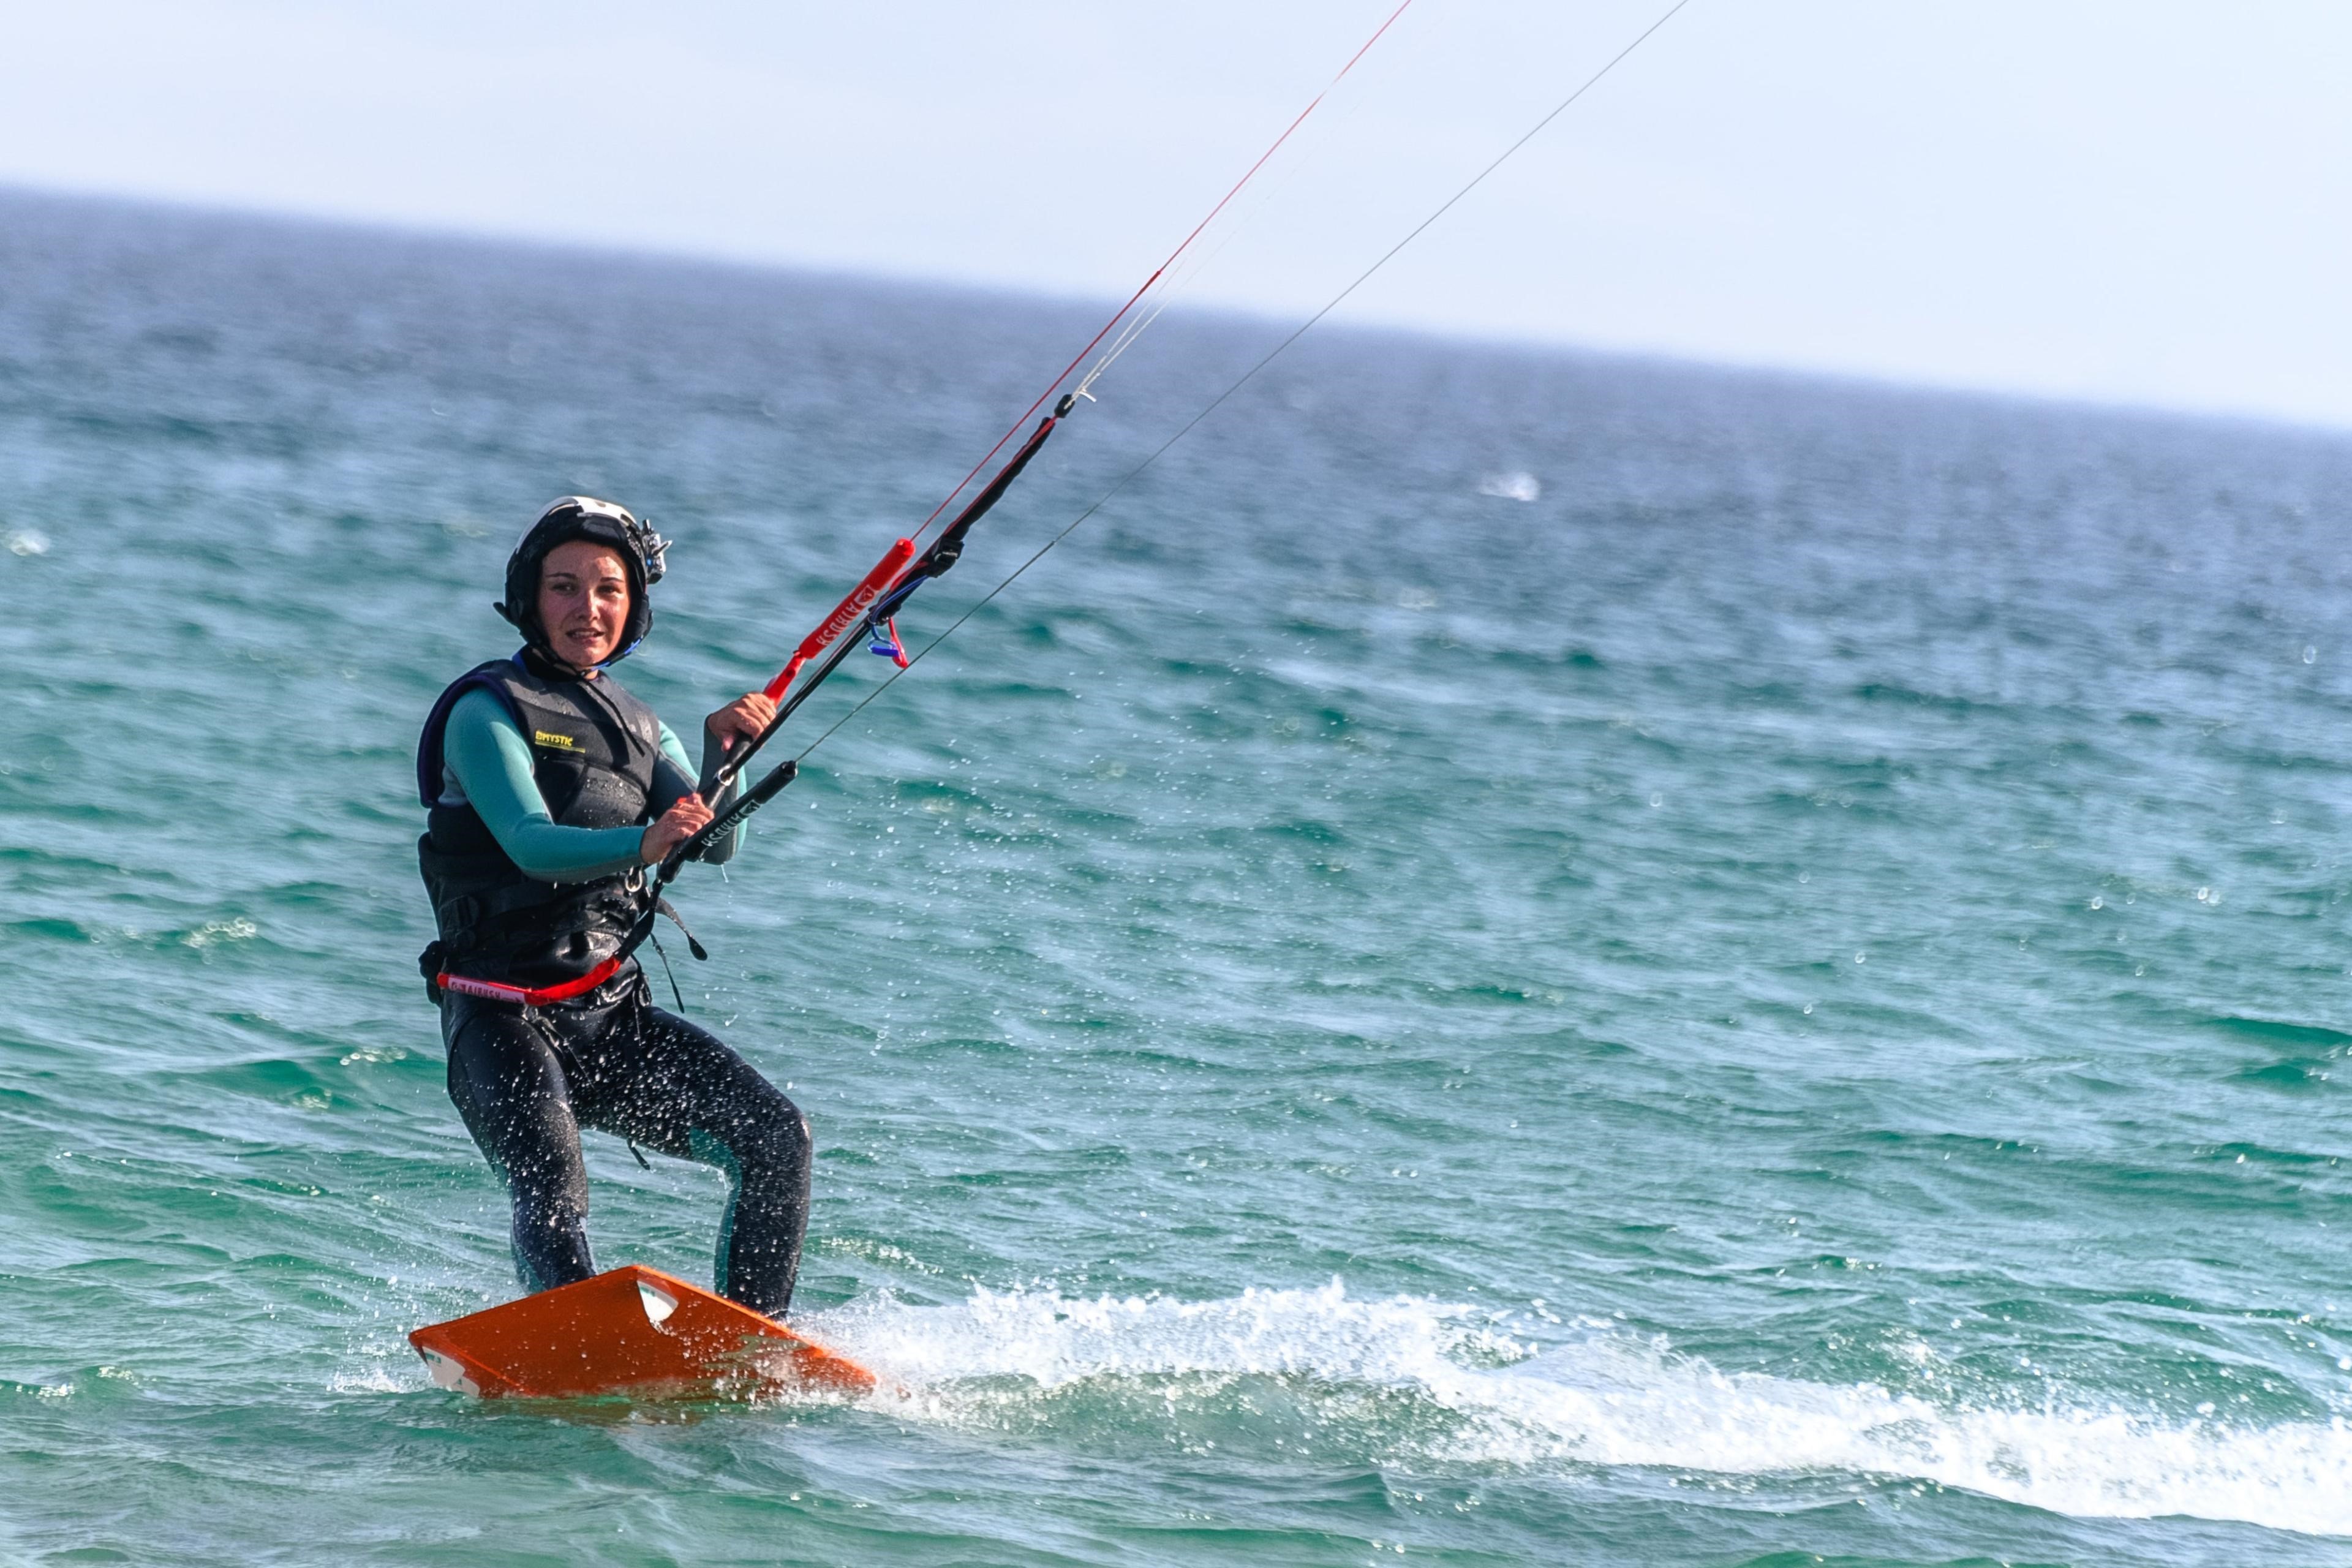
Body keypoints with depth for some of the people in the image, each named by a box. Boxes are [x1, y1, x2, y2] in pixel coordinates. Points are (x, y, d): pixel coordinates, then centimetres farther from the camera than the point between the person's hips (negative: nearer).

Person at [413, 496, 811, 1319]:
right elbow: (531, 845, -19)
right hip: (504, 1017, -6)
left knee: (776, 1137, -9)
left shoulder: (639, 726, 18)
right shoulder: (488, 712, -2)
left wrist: (721, 756, -15)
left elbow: (716, 845, 4)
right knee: (551, 1178, -30)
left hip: (614, 1017, 6)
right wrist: (641, 844, -36)